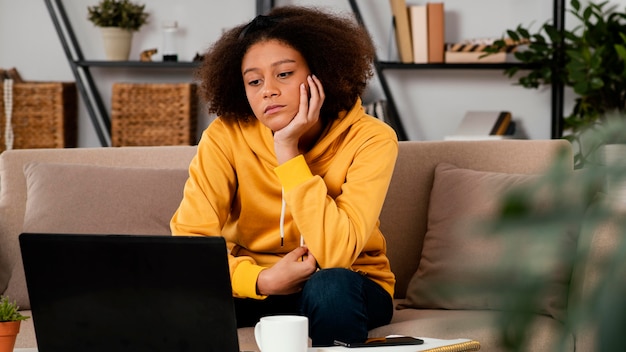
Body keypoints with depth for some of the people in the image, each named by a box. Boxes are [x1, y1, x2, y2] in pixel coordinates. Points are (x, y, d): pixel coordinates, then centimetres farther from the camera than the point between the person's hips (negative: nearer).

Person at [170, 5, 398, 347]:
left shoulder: (369, 139, -20)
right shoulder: (226, 136, -14)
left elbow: (334, 256, -30)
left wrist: (287, 151, -30)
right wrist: (262, 279, -34)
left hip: (347, 288, -1)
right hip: (256, 284, 1)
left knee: (330, 286, -36)